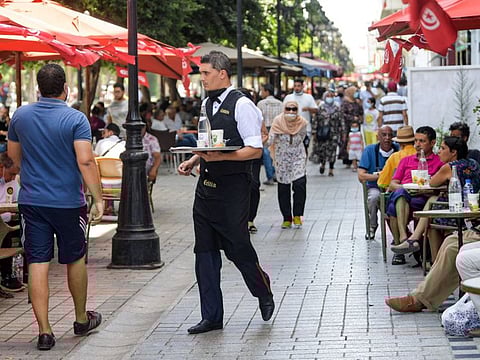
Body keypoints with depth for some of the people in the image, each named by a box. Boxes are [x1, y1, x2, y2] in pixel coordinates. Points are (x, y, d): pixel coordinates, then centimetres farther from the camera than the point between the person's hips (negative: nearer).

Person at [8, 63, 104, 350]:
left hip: (31, 200, 3)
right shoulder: (76, 119, -12)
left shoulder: (21, 115, 2)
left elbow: (13, 155, 16)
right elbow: (85, 160, -20)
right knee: (76, 259, 15)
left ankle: (44, 331, 1)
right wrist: (98, 198, -16)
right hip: (68, 202, -3)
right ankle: (82, 319, 31)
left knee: (38, 264, 2)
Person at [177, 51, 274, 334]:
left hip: (233, 189, -8)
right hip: (206, 186, 8)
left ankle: (264, 294, 28)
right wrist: (194, 160, 6)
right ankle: (211, 316, 16)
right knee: (205, 250, 7)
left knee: (238, 247, -1)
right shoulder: (207, 104, 14)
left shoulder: (242, 105, -11)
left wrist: (222, 157, -24)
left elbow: (255, 150, -14)